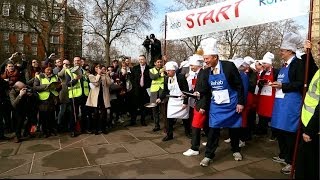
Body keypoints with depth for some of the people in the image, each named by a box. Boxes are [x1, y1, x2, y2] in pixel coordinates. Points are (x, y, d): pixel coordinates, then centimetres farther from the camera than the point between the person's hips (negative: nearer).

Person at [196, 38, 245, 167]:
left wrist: (240, 102, -11)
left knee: (234, 128, 14)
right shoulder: (206, 72, -1)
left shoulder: (229, 66, -14)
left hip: (231, 104, -2)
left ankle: (235, 150, 36)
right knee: (213, 129, 0)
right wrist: (199, 93, -17)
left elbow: (239, 85, -10)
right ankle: (209, 155, 11)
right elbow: (205, 90, 4)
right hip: (216, 105, 2)